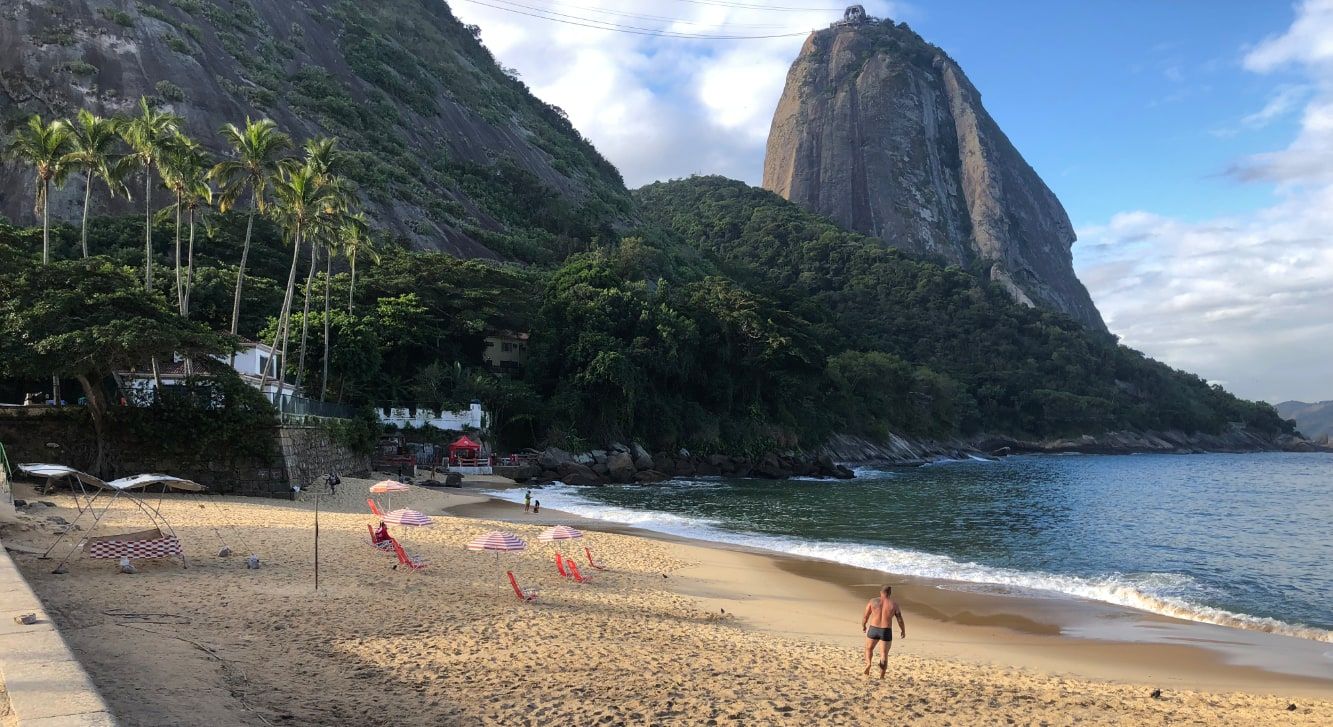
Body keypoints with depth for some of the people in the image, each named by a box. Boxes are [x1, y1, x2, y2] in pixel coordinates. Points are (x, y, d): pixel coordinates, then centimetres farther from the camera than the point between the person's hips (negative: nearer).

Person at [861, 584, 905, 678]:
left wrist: (863, 626, 22)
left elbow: (865, 616, 4)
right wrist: (903, 631, 19)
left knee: (869, 649, 22)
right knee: (884, 655, 13)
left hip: (873, 630, 0)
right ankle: (881, 677, 10)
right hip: (886, 632, 0)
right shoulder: (894, 604, -1)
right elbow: (900, 619, 2)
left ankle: (868, 663, -5)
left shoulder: (873, 601, 0)